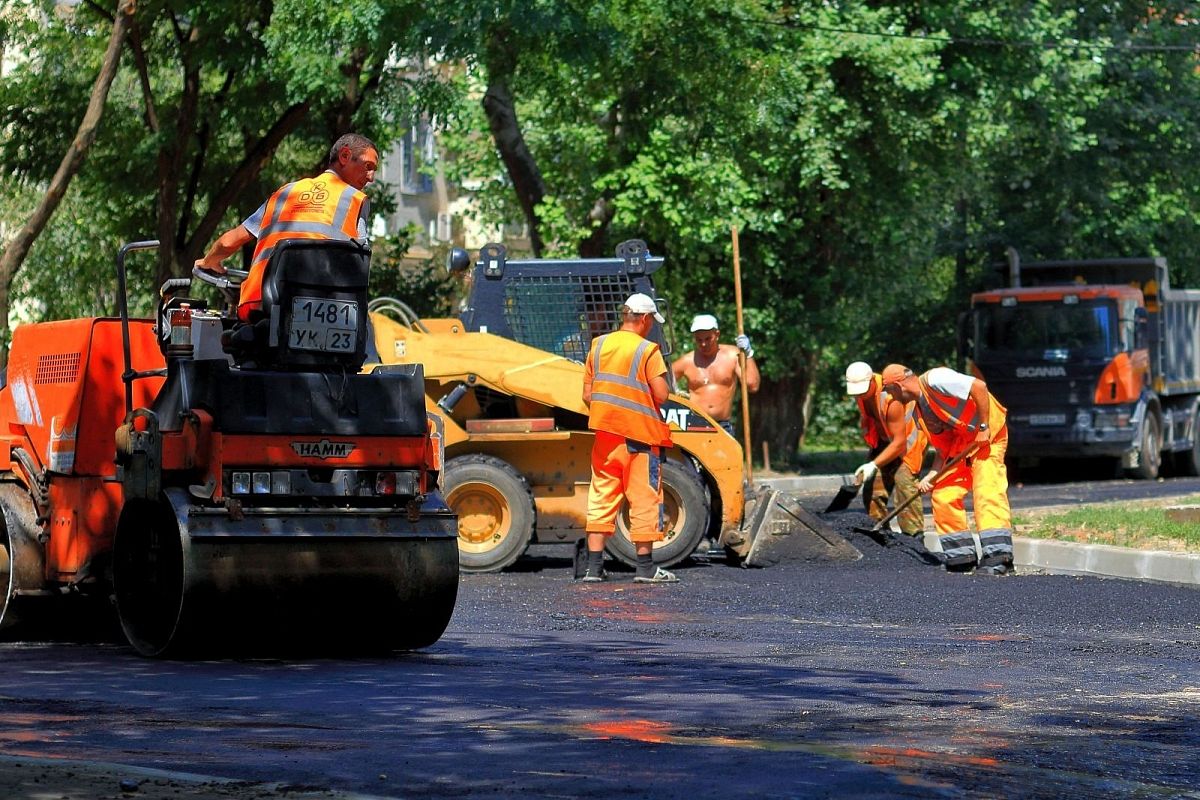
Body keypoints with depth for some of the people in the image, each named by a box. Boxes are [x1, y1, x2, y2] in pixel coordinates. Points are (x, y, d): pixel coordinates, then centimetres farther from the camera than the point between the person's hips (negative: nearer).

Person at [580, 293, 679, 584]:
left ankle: (594, 566, 5)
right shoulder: (647, 350, -9)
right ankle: (645, 567, 1)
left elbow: (587, 395, 9)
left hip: (605, 434, 5)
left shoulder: (599, 345, 7)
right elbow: (661, 395, -15)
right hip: (639, 434, -5)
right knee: (644, 499, 1)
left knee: (601, 497, 8)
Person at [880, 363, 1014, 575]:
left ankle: (997, 558, -28)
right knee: (943, 496, 4)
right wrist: (931, 477, -4)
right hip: (961, 446, 9)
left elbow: (979, 386, -25)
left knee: (987, 492, -21)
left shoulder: (933, 379, -18)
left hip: (988, 437, -9)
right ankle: (961, 557, 8)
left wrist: (983, 427, -23)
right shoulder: (919, 410, 10)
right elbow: (943, 450, 10)